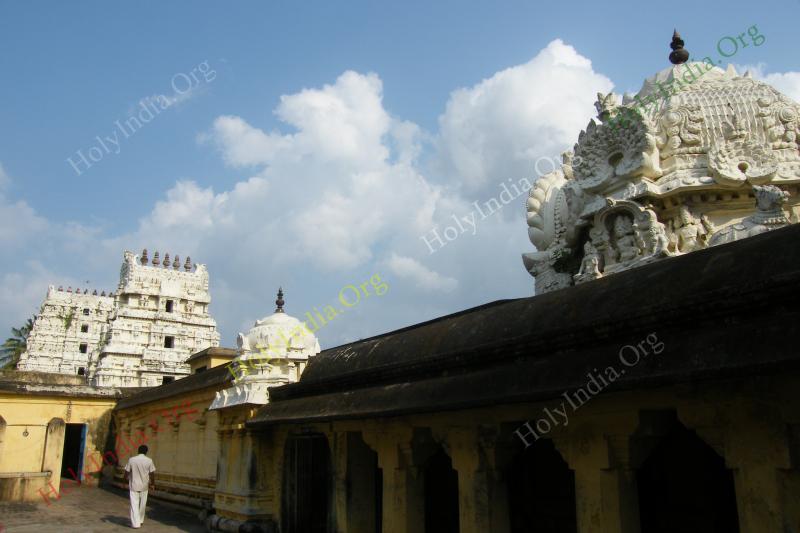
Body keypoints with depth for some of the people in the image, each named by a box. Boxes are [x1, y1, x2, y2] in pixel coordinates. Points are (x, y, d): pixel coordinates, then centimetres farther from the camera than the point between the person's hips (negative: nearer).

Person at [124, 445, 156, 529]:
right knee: (142, 504, 16)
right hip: (144, 486, 1)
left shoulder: (131, 460, -6)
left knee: (134, 504, 2)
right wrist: (152, 484, 8)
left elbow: (126, 472, -1)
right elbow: (152, 474, -4)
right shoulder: (149, 461, -7)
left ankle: (136, 523, -2)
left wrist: (126, 481, 15)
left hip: (133, 485, -1)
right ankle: (140, 521, 28)